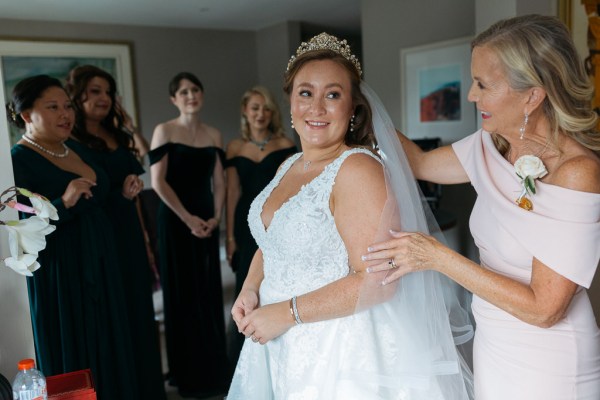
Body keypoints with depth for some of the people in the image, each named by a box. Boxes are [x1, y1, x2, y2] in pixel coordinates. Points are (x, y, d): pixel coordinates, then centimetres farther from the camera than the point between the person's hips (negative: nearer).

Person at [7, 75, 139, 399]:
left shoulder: (76, 150, 12)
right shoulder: (18, 160, -12)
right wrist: (63, 203, -29)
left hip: (100, 271, 7)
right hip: (59, 280, -7)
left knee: (109, 351, 14)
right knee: (72, 360, 3)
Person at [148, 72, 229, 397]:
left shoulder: (213, 135, 10)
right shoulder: (164, 131, -3)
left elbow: (219, 182, 9)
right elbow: (158, 181, -10)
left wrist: (215, 217, -5)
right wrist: (187, 218, -12)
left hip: (207, 220, 4)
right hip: (175, 220, -4)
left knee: (210, 293, 8)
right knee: (182, 294, 2)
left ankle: (214, 370, 21)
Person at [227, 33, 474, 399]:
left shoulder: (358, 169, -20)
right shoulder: (288, 167, 5)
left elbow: (377, 279, -25)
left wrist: (287, 313, -20)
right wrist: (250, 289, -3)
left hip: (344, 356, -7)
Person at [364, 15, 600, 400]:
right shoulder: (492, 145, -5)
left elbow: (544, 309, -23)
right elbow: (422, 162, 11)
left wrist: (438, 257, -24)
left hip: (546, 365, -6)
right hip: (492, 345, 6)